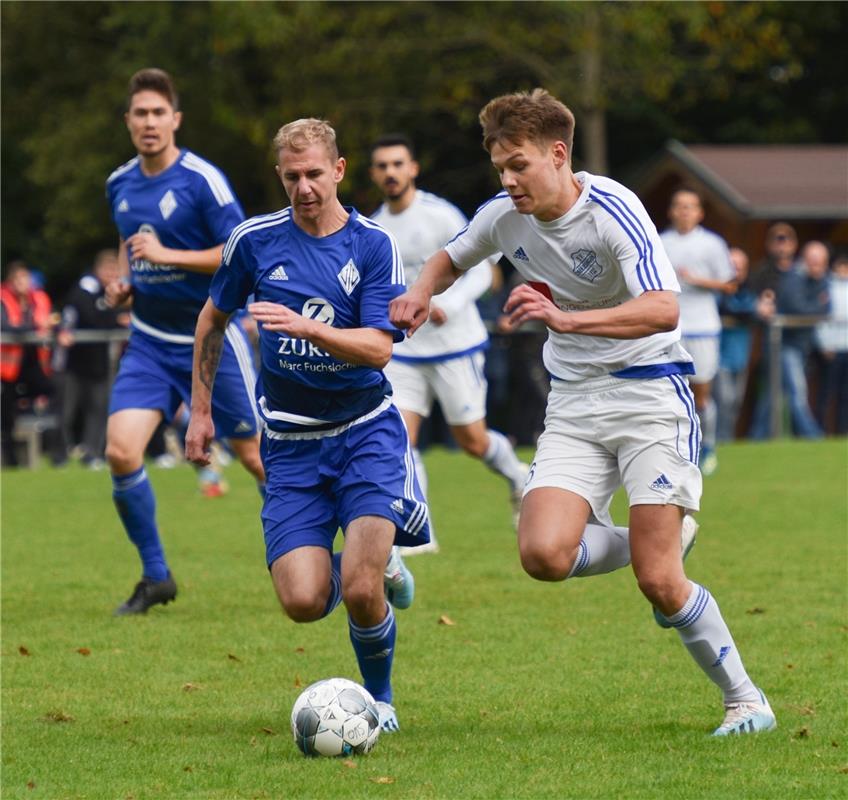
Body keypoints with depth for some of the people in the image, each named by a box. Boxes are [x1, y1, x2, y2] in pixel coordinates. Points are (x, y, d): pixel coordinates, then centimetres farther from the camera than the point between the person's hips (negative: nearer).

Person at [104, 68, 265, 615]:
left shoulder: (202, 180, -15)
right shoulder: (120, 185, 4)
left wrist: (168, 255, -26)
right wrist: (124, 283, 5)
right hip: (150, 341, 5)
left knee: (256, 456, 4)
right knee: (121, 451, -12)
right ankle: (156, 577, 2)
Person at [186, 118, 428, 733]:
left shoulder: (374, 246, -6)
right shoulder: (255, 240, 0)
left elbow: (379, 348, -16)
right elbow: (214, 318, 17)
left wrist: (305, 327, -31)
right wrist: (200, 409, 16)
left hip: (366, 432, -2)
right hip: (291, 444, 2)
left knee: (360, 591, -20)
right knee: (304, 603, -13)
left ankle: (380, 698, 10)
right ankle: (375, 567, 23)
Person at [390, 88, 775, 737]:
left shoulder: (611, 210, -19)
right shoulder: (504, 217, 0)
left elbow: (663, 310, -32)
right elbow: (452, 258, 22)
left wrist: (565, 319, -42)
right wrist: (421, 292, 0)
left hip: (649, 396, -6)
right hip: (573, 407, 6)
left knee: (659, 583, -13)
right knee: (543, 554, -18)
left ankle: (745, 700, 8)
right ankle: (652, 542, 14)